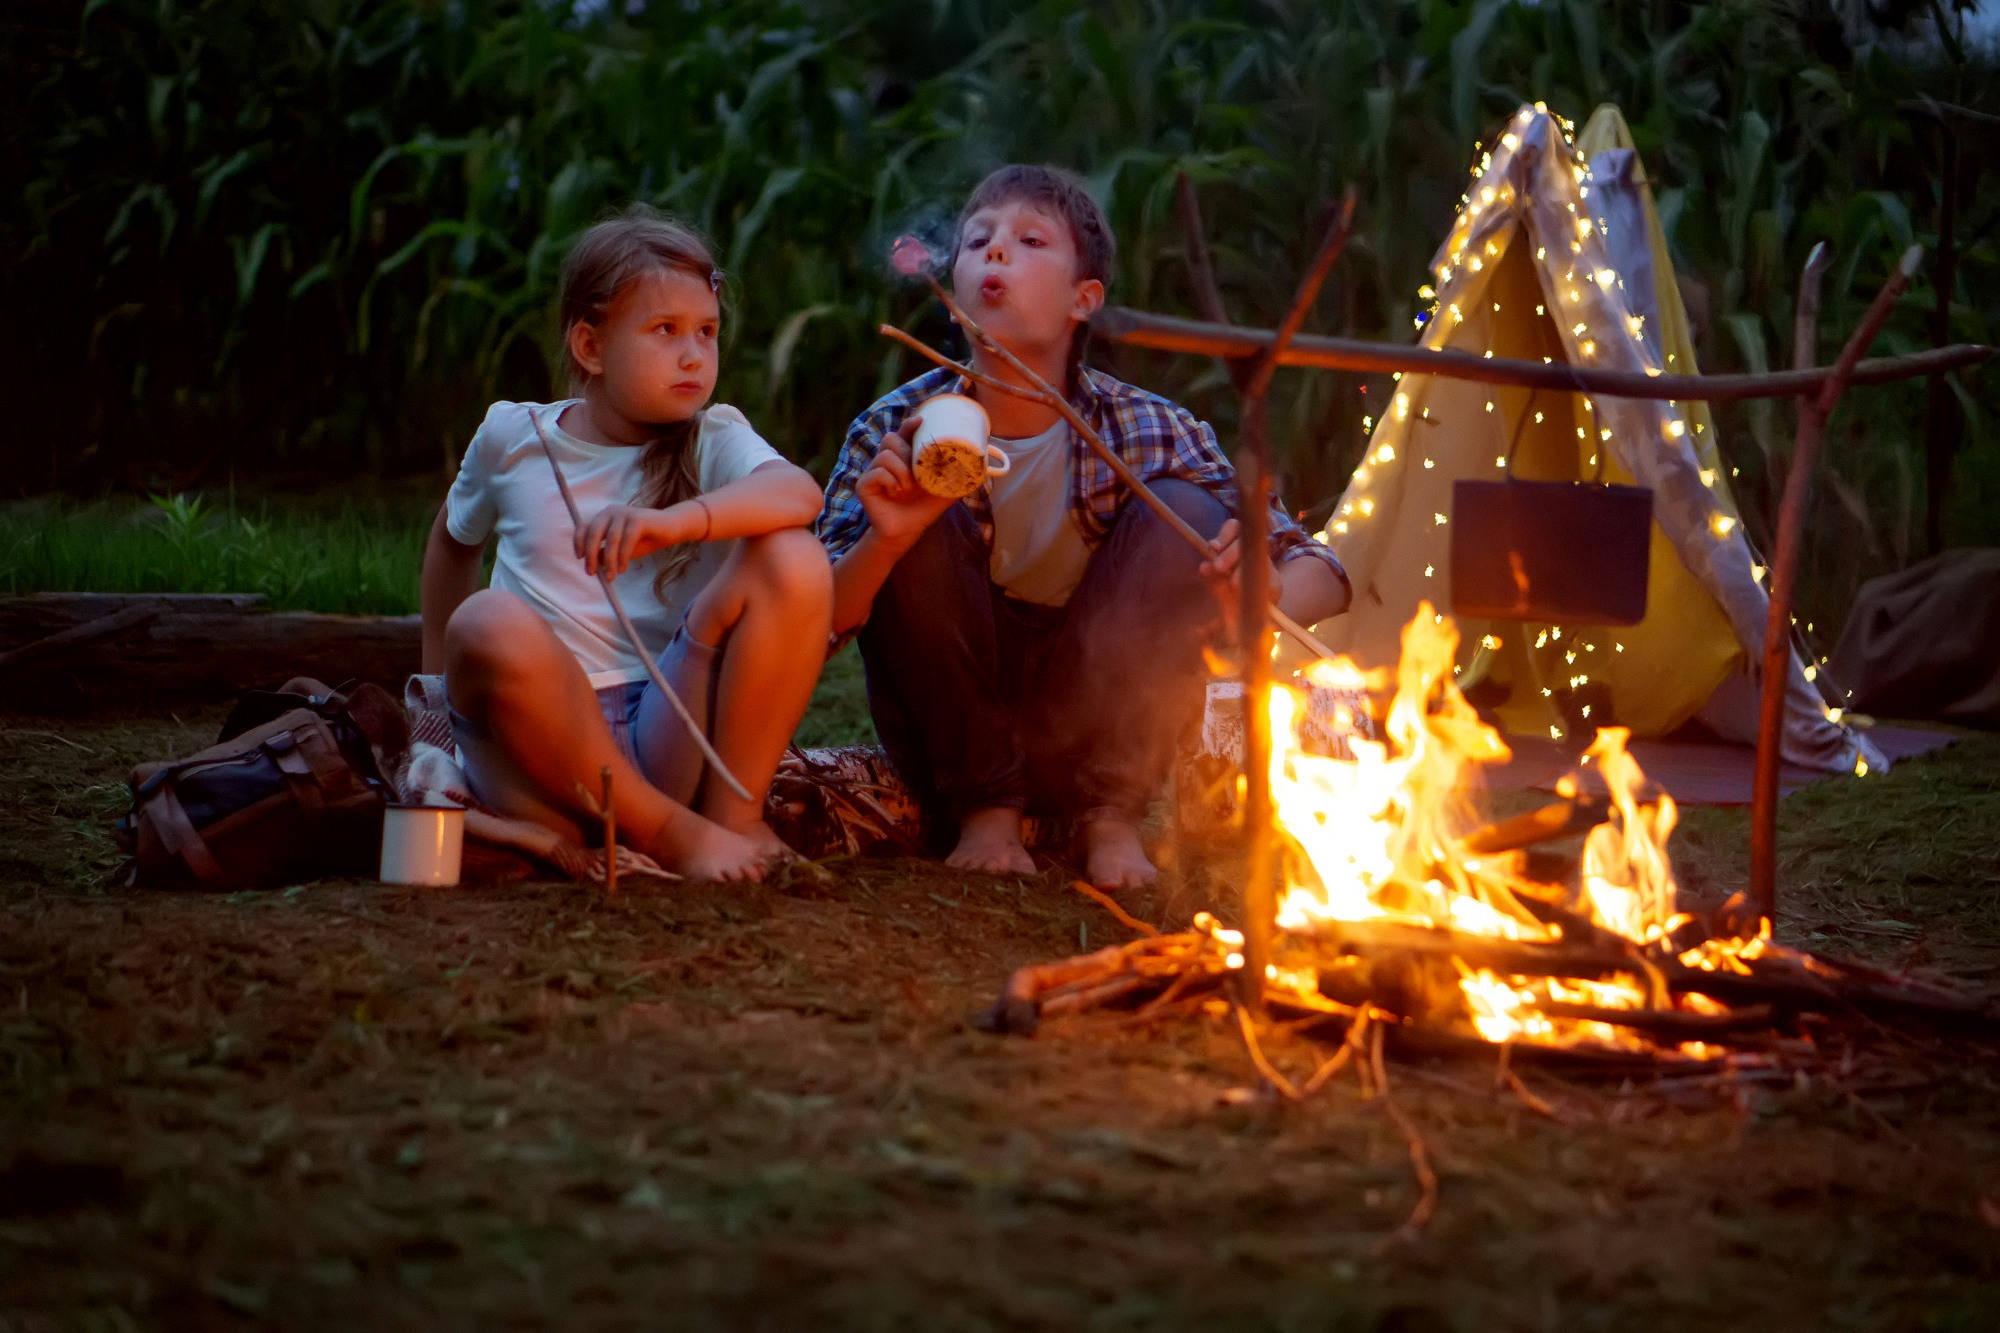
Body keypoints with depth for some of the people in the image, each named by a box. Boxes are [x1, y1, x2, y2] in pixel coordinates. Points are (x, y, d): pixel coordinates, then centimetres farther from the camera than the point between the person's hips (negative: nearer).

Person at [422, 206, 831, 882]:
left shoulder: (712, 442, 4)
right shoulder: (513, 436, 9)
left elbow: (800, 492, -20)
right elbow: (454, 536, 31)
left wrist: (676, 520, -38)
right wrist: (441, 682, 31)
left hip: (665, 734, 0)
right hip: (539, 739, 0)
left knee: (793, 560, -21)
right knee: (488, 623, -34)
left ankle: (735, 814, -11)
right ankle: (666, 832, -22)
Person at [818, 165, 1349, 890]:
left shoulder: (1148, 430, -10)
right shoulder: (897, 432, -12)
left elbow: (1322, 575, -9)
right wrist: (883, 542, -38)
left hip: (1088, 738, 1)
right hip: (951, 738, -1)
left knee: (1187, 512, -18)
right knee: (928, 522, -23)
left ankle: (1113, 814, -7)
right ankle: (984, 811, -10)